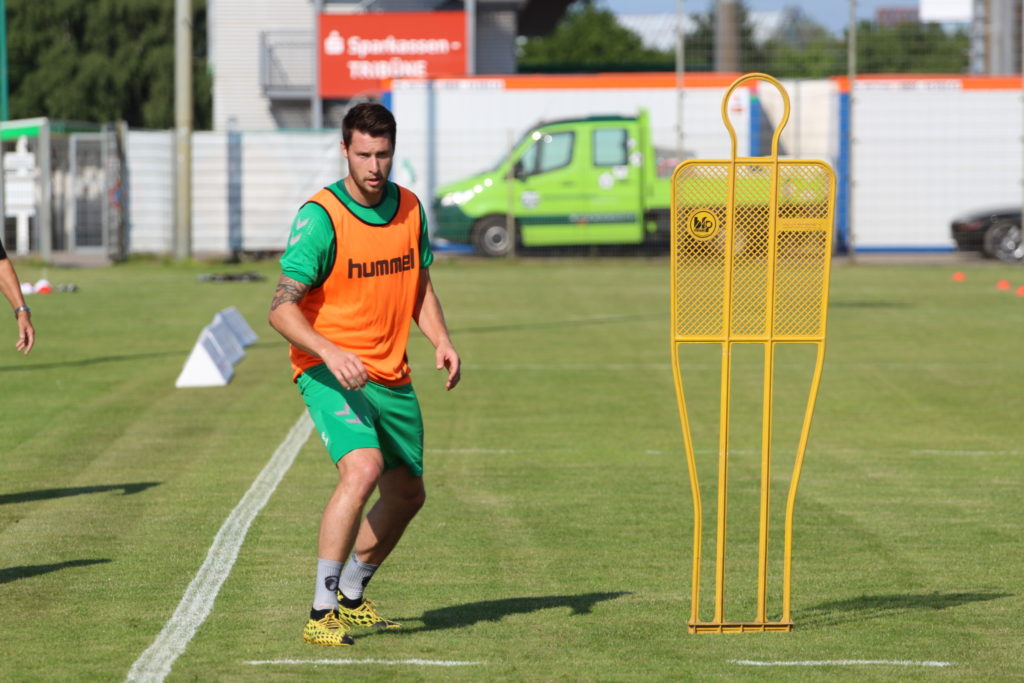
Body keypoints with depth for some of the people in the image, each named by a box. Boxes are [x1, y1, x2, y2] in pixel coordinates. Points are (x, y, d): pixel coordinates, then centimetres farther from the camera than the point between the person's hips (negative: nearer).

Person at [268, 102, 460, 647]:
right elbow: (282, 308, -20)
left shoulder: (409, 208, 3)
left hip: (391, 375, 7)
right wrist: (330, 352, -36)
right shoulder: (320, 217, -17)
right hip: (329, 372, -7)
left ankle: (350, 598, 40)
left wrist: (441, 341, 0)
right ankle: (321, 615, -26)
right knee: (363, 467, -29)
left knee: (407, 494, 16)